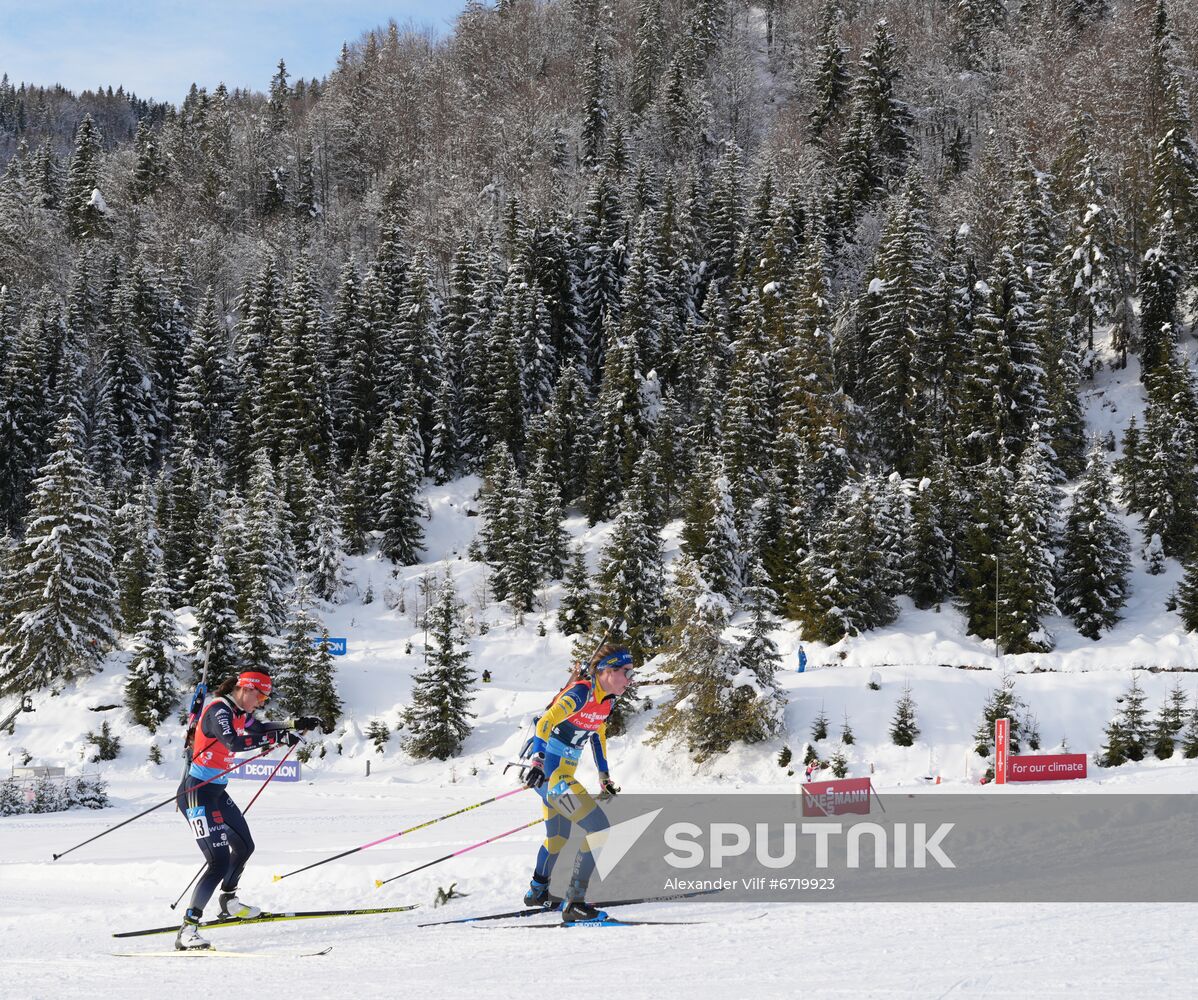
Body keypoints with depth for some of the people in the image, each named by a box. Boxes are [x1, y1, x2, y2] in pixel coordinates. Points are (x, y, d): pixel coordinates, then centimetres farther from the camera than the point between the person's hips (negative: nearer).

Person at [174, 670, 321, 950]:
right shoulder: (217, 711, -20)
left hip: (216, 793, 10)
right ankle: (187, 932, -19)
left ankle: (229, 905, 46)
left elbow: (260, 728, 27)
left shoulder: (237, 712, 8)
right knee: (220, 862, -18)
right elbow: (235, 743, -35)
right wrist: (277, 738, -31)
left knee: (244, 846, 25)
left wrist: (296, 725, 17)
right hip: (197, 793, -10)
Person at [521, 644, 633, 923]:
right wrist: (537, 760, -39)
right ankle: (574, 903, -13)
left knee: (558, 837, 28)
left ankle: (537, 892, 49)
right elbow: (545, 723, -28)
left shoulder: (608, 700, 6)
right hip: (549, 772, -10)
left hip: (563, 772, 10)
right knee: (599, 829, -15)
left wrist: (604, 777, 25)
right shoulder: (581, 693, -21)